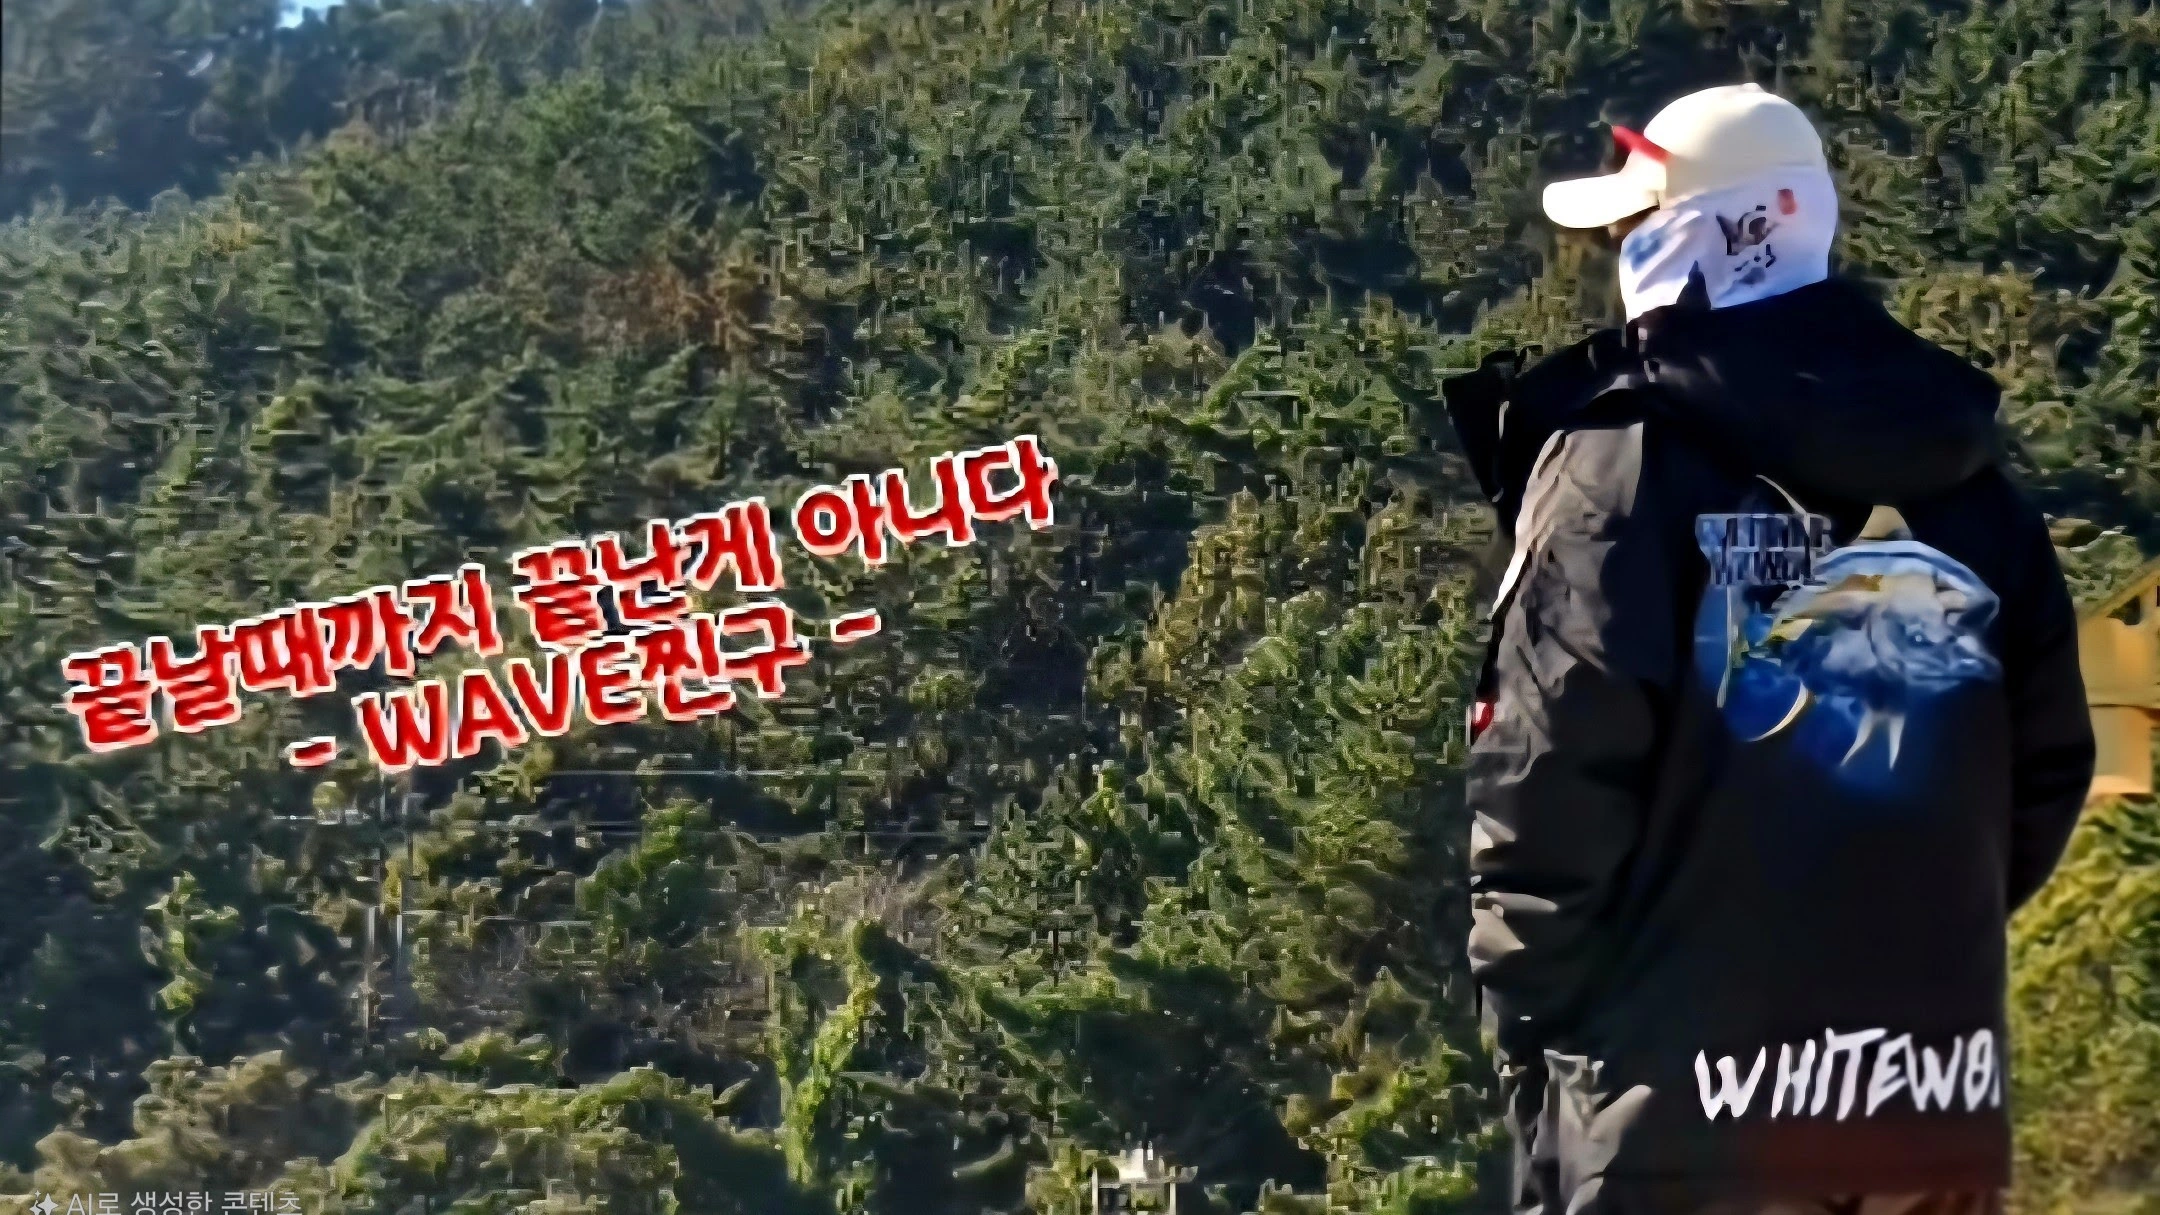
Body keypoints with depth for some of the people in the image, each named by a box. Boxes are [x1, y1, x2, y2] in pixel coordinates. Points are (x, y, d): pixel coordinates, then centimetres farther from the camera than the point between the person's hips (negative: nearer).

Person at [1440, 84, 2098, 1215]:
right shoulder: (1969, 482, 8)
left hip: (1686, 1096, -5)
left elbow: (1549, 775, -13)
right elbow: (2045, 771, 12)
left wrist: (1535, 1018, -3)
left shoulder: (1624, 461, -10)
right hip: (1940, 1095, 5)